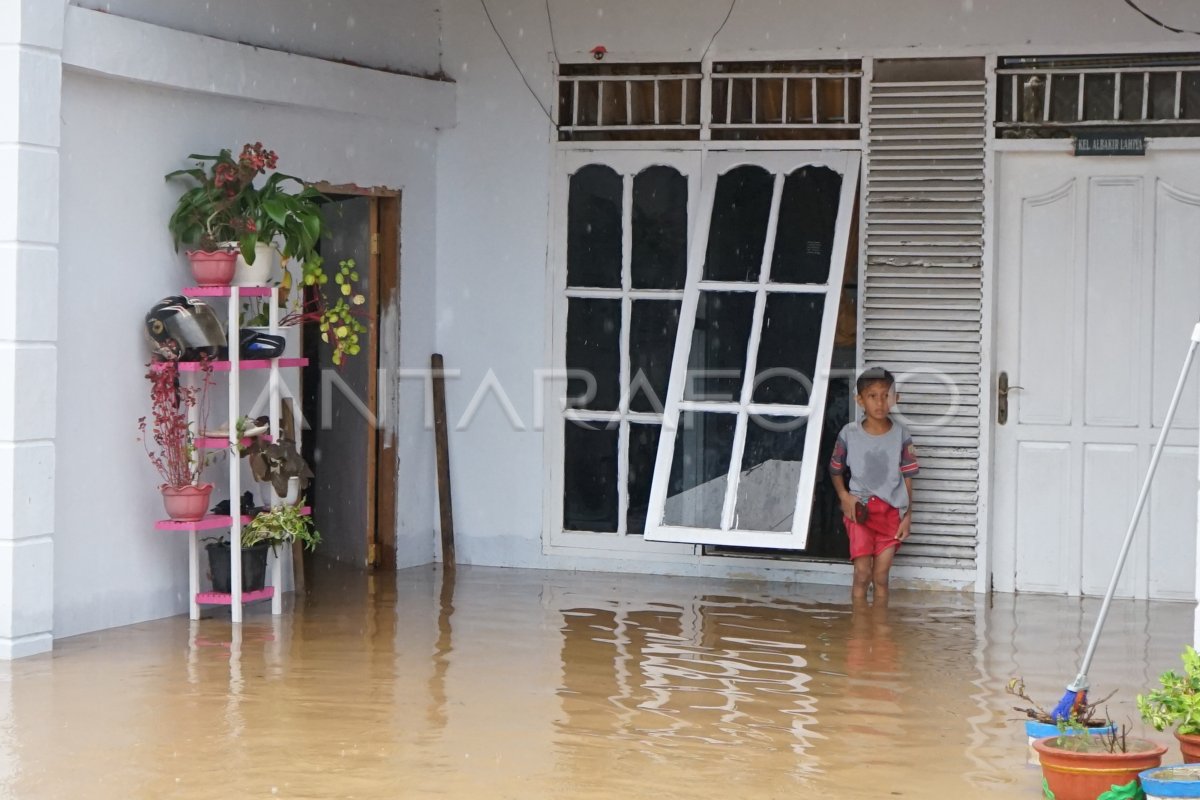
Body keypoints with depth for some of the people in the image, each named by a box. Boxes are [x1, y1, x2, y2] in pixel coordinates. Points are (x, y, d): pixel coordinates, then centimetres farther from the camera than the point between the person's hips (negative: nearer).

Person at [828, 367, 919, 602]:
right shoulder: (849, 434, -4)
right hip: (860, 510, -1)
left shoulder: (900, 435, -2)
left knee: (881, 577, 5)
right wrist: (844, 495, -6)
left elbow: (907, 478, 3)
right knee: (862, 574, -8)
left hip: (891, 512, 1)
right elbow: (835, 470, 10)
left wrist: (907, 516, 1)